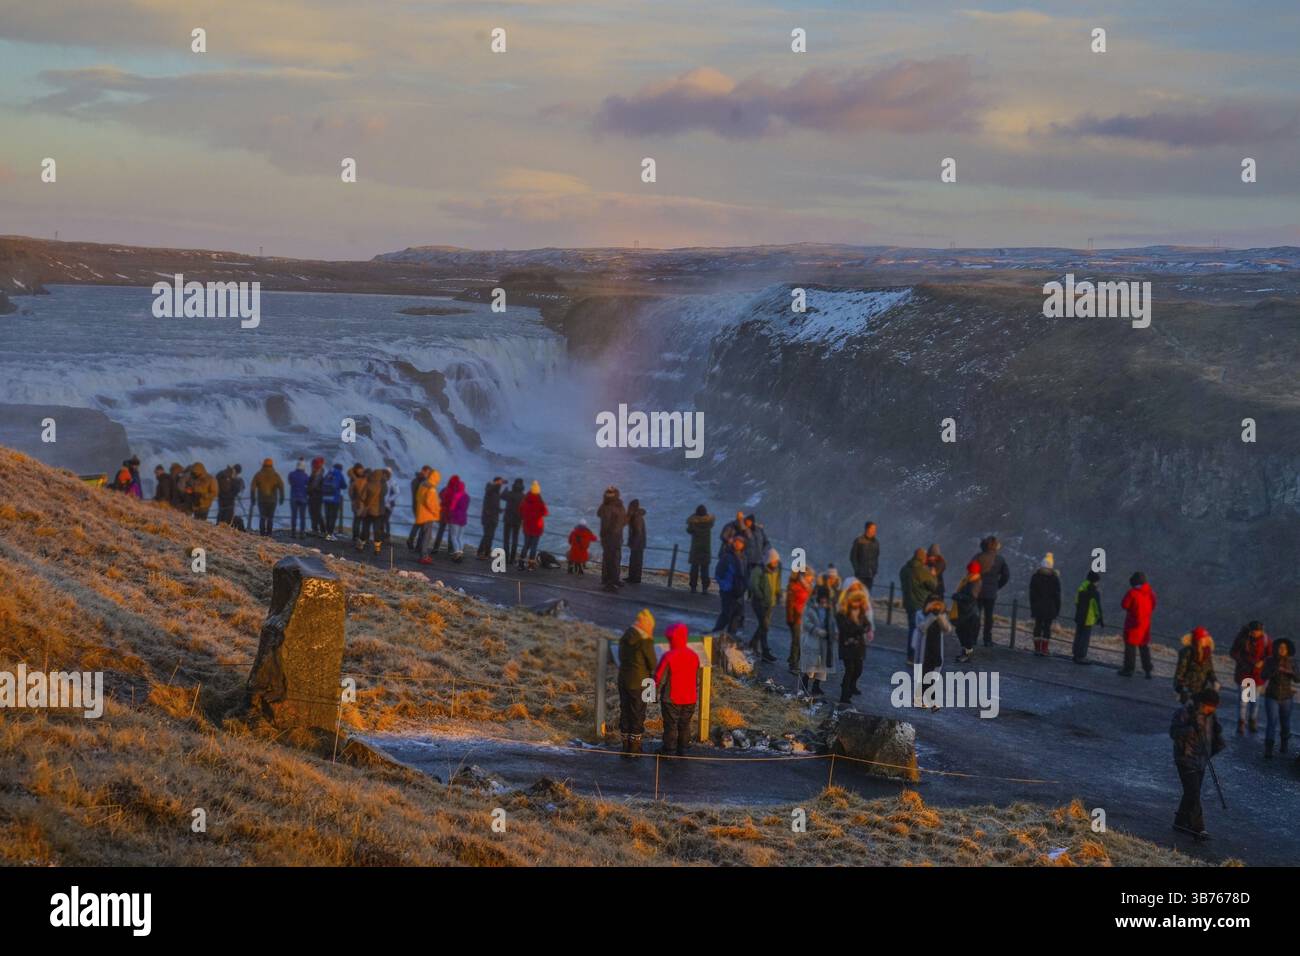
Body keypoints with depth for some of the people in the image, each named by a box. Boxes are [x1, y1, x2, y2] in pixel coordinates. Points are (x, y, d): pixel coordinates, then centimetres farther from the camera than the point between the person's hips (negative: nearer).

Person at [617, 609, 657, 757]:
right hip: (639, 683, -7)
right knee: (637, 715, 6)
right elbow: (652, 663, -14)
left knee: (625, 712, 14)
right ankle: (634, 748, 12)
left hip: (623, 680, 7)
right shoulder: (644, 639, -18)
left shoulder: (625, 636, 4)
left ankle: (626, 745, 21)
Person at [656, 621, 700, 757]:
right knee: (685, 724, 16)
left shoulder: (668, 657, -21)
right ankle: (682, 749, 23)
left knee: (671, 725, 8)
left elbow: (659, 678, -14)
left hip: (671, 699, -5)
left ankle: (669, 749, 15)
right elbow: (697, 679, 8)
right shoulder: (694, 656, -2)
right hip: (690, 699, 5)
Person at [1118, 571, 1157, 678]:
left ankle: (1129, 668, 8)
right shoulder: (1150, 592, -1)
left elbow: (1124, 605, -13)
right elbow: (1153, 606, 7)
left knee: (1130, 645, 4)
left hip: (1133, 622, -6)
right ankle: (1148, 670, 16)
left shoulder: (1132, 593, -20)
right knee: (1145, 646, 15)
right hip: (1146, 623, 6)